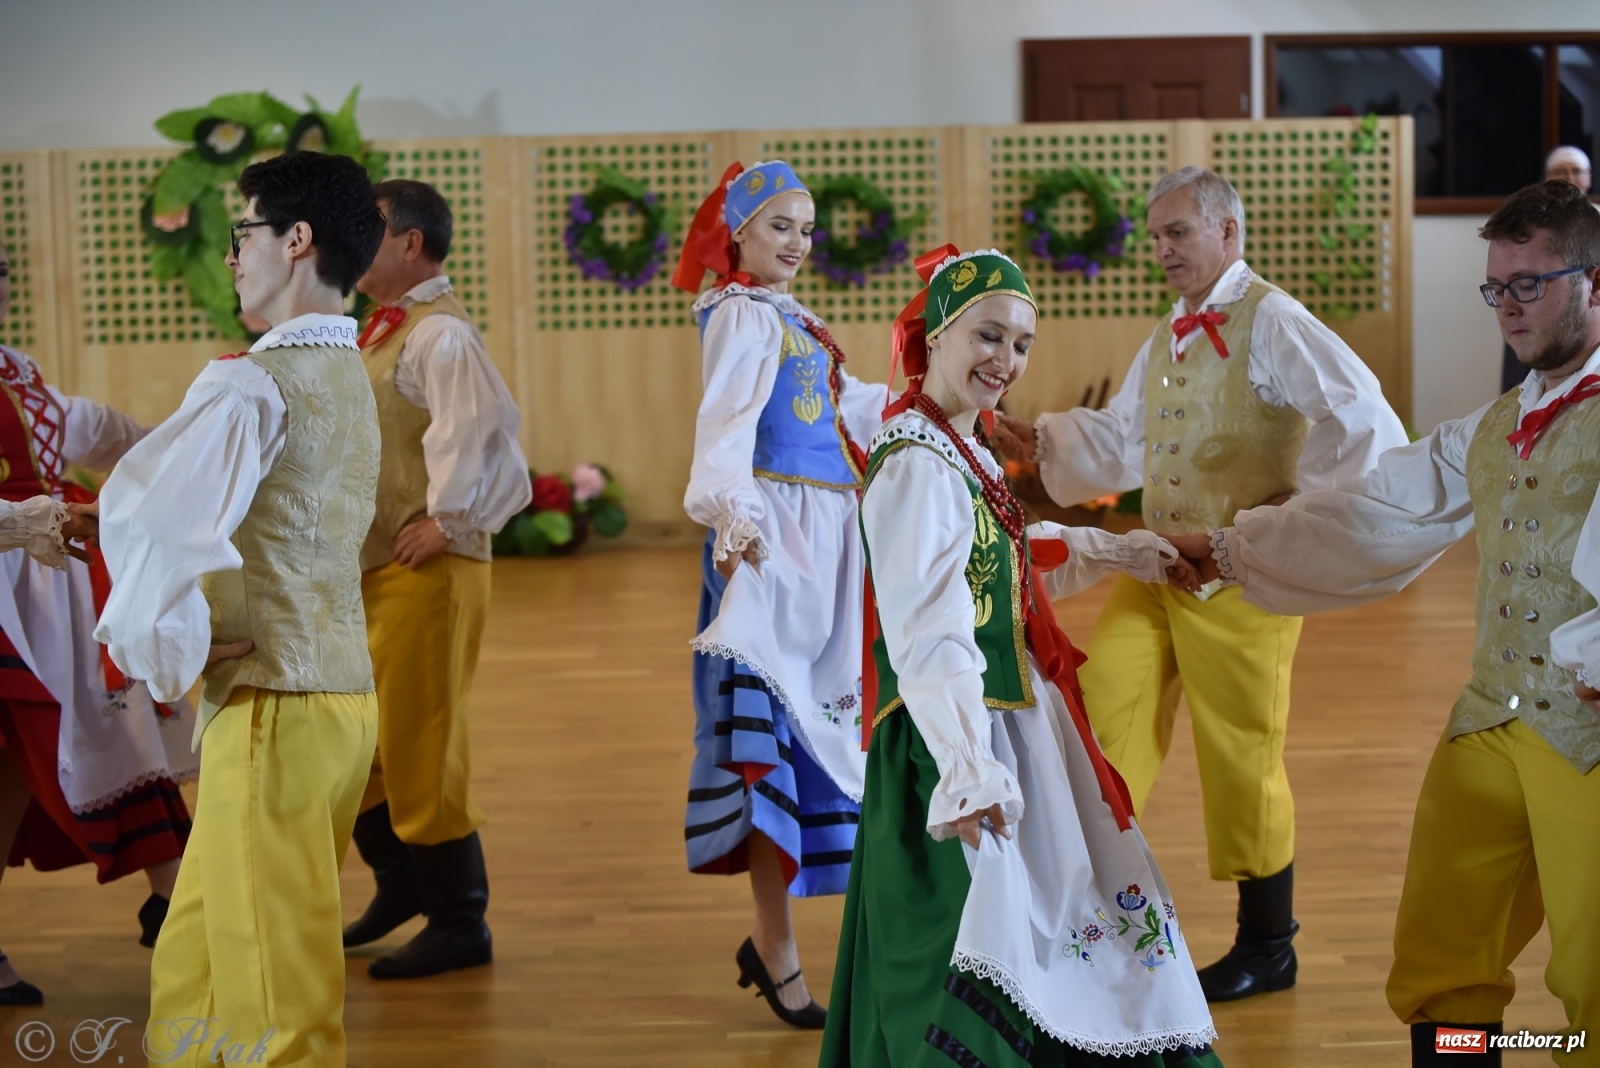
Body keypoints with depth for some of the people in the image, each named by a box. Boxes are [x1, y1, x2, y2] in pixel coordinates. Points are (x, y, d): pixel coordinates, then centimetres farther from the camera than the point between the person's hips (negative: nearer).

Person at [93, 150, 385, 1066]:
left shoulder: (257, 383, -15)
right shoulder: (348, 377, 15)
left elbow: (149, 513, -28)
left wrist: (160, 651, -14)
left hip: (274, 708, -9)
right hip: (343, 690, 9)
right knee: (193, 980, 19)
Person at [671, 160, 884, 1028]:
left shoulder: (789, 318, 19)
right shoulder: (742, 314, -7)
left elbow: (844, 404, 34)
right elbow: (725, 422, -21)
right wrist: (732, 514, -38)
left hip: (824, 532, 9)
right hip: (772, 532, -9)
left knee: (814, 721, 10)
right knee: (767, 723, -10)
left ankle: (771, 932, 19)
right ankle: (775, 947, -8)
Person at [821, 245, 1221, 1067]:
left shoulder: (965, 455, 12)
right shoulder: (916, 466, -19)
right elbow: (928, 636, -30)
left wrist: (1117, 553, 37)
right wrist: (969, 769, -40)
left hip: (1013, 730, 11)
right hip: (955, 743, -11)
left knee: (1042, 928, 19)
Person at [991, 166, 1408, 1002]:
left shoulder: (1271, 323, -12)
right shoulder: (1165, 340, 14)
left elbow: (1365, 421, -21)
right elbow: (1120, 442, 16)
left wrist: (1304, 502, -14)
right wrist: (1045, 442, 1)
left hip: (1241, 574, -7)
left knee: (1241, 753, 3)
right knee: (1103, 713, 0)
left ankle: (1266, 948, 19)